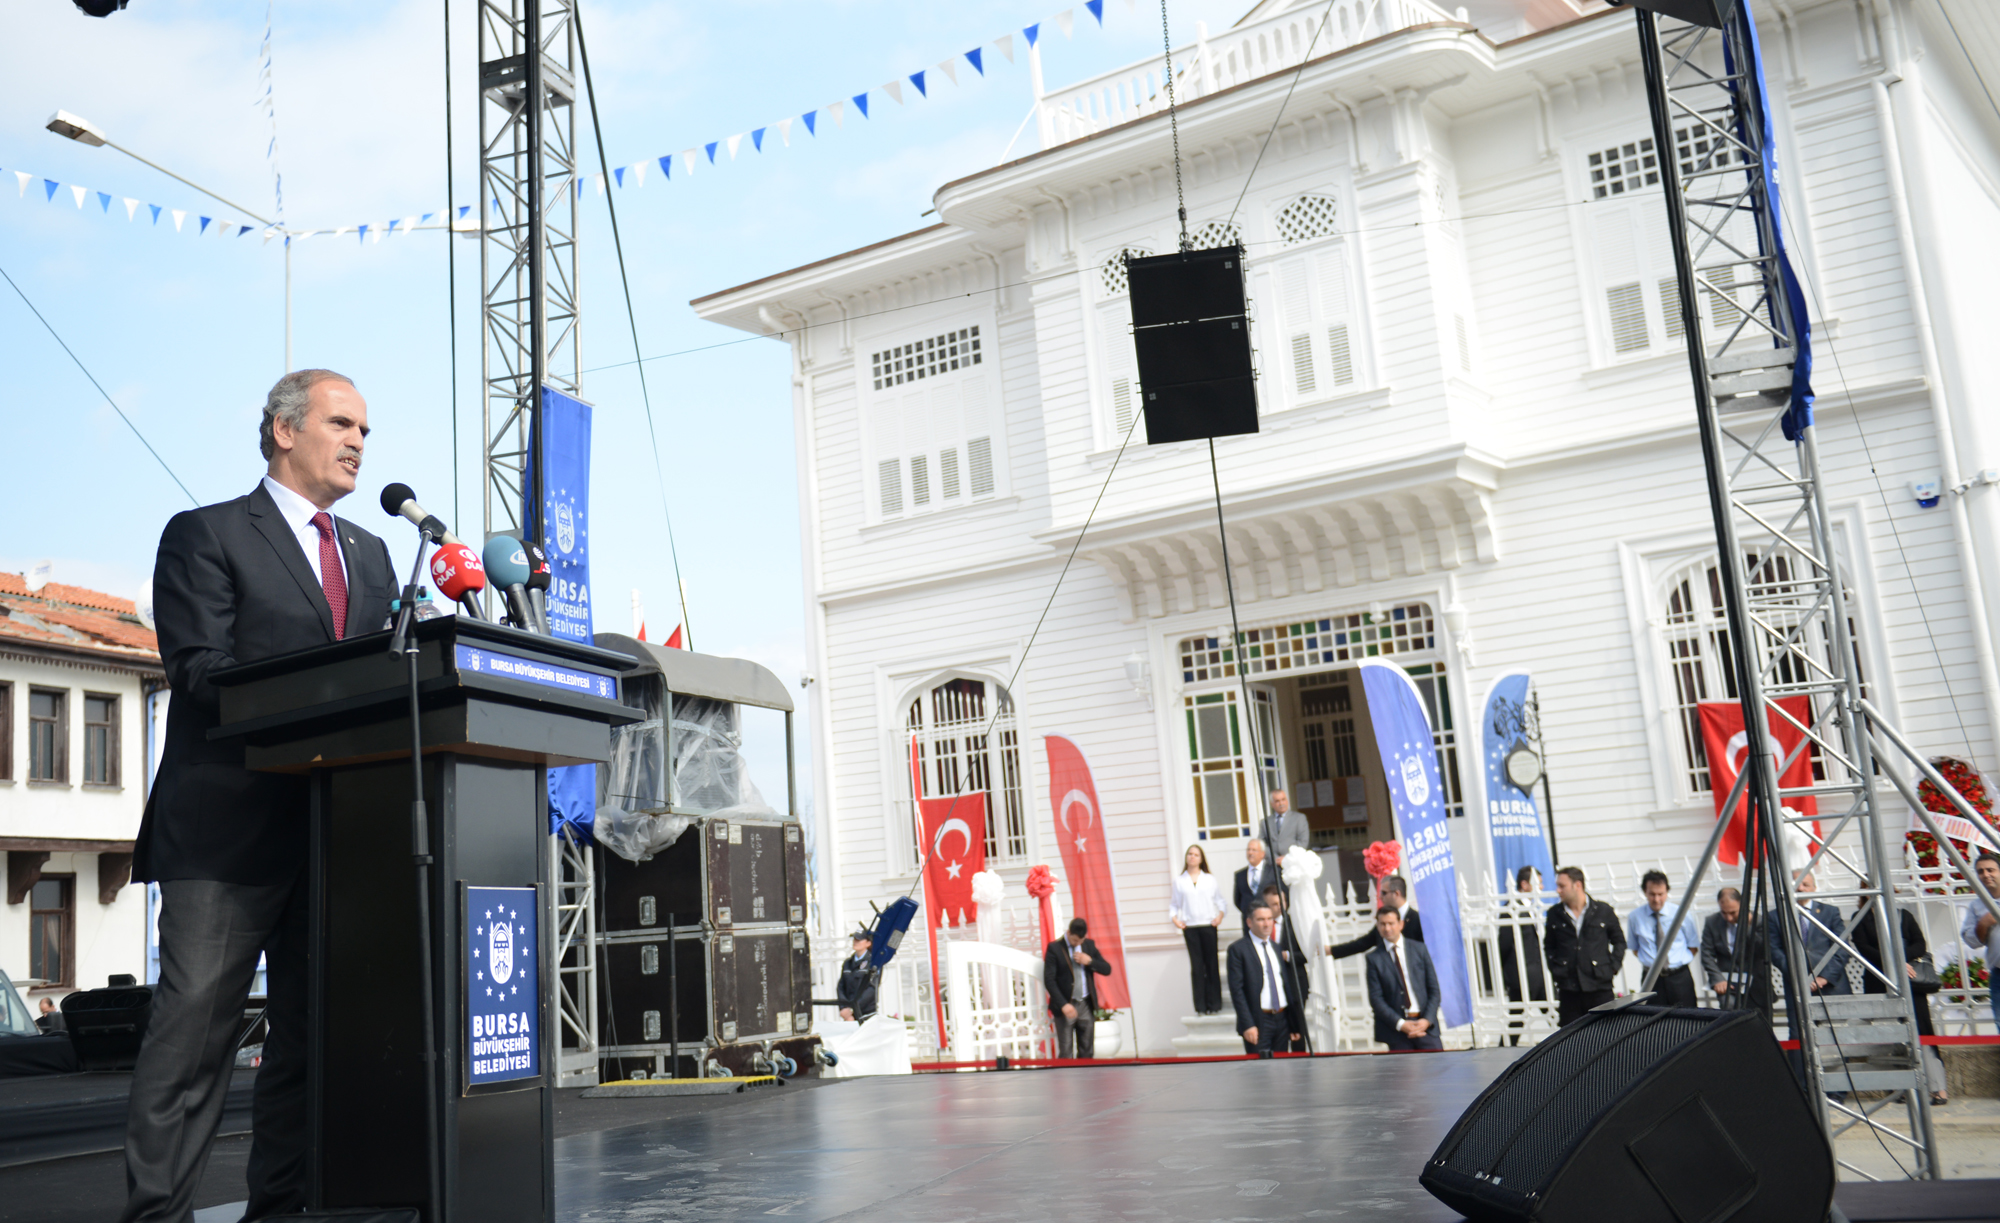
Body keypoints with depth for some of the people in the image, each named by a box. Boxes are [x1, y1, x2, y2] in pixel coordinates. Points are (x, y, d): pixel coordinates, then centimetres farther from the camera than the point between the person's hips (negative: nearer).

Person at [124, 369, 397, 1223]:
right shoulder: (206, 536, 2)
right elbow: (199, 673, -10)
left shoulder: (370, 555, 21)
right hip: (227, 830, -6)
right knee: (196, 1029, -6)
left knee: (312, 1033, 9)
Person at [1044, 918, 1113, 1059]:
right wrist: (1063, 1005, -20)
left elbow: (1107, 970, 8)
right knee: (1066, 1053, -4)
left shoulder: (1089, 945, 8)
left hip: (1086, 1005, 4)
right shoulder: (1054, 948, -7)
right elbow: (1049, 980, -11)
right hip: (1066, 1007, -4)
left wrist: (1090, 961, -10)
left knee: (1087, 1052, 9)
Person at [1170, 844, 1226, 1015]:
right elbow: (1175, 904, 11)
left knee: (1211, 964, 1)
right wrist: (1174, 918, -4)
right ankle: (1200, 1006, 2)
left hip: (1208, 925, 0)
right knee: (1196, 966, -1)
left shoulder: (1210, 879, 9)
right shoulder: (1179, 881, 8)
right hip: (1190, 927, 0)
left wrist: (1220, 914, -4)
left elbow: (1219, 899, 11)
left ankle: (1214, 1004, 9)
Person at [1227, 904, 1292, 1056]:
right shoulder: (1237, 949, -4)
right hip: (1258, 1022, -6)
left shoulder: (1277, 947, 15)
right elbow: (1236, 991, -9)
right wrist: (1247, 1025, -16)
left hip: (1282, 1019, 6)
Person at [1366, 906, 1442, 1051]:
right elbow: (1376, 998, -2)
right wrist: (1401, 1024, -13)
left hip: (1425, 1024, 1)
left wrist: (1427, 1020, -7)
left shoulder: (1419, 949, 9)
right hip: (1396, 1029, -1)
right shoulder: (1374, 959, 4)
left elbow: (1434, 989, 7)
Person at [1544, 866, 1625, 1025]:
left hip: (1600, 987, -1)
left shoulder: (1603, 910, 1)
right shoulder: (1555, 914, 6)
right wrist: (1555, 971, 5)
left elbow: (1619, 941, 11)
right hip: (1568, 989, 1)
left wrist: (1613, 968, 1)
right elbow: (1548, 946, 16)